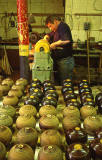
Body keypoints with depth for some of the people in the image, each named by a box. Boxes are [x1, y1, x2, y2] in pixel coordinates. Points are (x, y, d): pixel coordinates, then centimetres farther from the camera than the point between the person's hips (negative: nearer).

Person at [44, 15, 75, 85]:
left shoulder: (63, 27, -14)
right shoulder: (57, 29, 16)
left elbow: (67, 40, -32)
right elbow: (49, 35, 29)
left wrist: (55, 44, -21)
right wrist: (46, 37, 5)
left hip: (65, 60, -10)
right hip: (58, 60, 10)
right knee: (59, 81, 15)